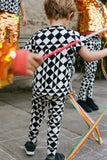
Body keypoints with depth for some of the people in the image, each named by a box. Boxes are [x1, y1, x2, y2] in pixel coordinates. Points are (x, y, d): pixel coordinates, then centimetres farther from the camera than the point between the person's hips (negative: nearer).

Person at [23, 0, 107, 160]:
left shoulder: (38, 36, -6)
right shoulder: (72, 36, -12)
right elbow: (89, 56, -4)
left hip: (39, 87, 3)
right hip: (59, 90, -2)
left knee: (36, 116, 23)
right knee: (55, 122, 12)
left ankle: (31, 144, 42)